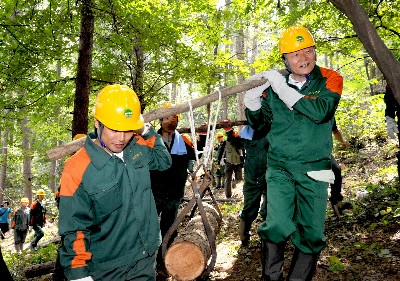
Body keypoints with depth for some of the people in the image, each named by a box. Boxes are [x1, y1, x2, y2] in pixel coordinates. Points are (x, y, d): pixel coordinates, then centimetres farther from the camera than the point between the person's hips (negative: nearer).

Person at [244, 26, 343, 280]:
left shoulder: (330, 79, 0)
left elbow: (320, 112, -20)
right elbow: (258, 123, 9)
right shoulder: (274, 83, 4)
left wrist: (282, 88, -23)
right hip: (279, 168, 0)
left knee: (311, 234, 7)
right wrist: (252, 99, -11)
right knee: (277, 226, -11)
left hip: (314, 169, 0)